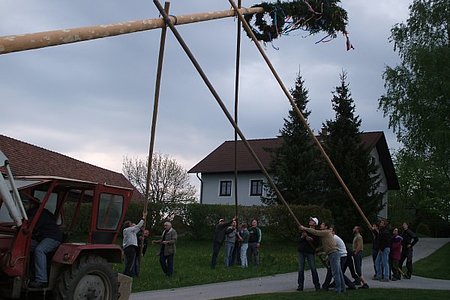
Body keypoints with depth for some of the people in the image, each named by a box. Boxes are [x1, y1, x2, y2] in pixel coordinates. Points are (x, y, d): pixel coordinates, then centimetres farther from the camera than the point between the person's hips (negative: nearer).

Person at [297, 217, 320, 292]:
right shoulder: (304, 230, 12)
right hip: (301, 252, 3)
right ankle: (300, 285, 4)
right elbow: (299, 241, 11)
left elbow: (317, 244, -1)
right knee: (301, 269, 0)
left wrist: (311, 240, -15)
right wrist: (302, 237, -8)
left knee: (313, 269, -3)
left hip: (310, 252, -3)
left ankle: (317, 285, 8)